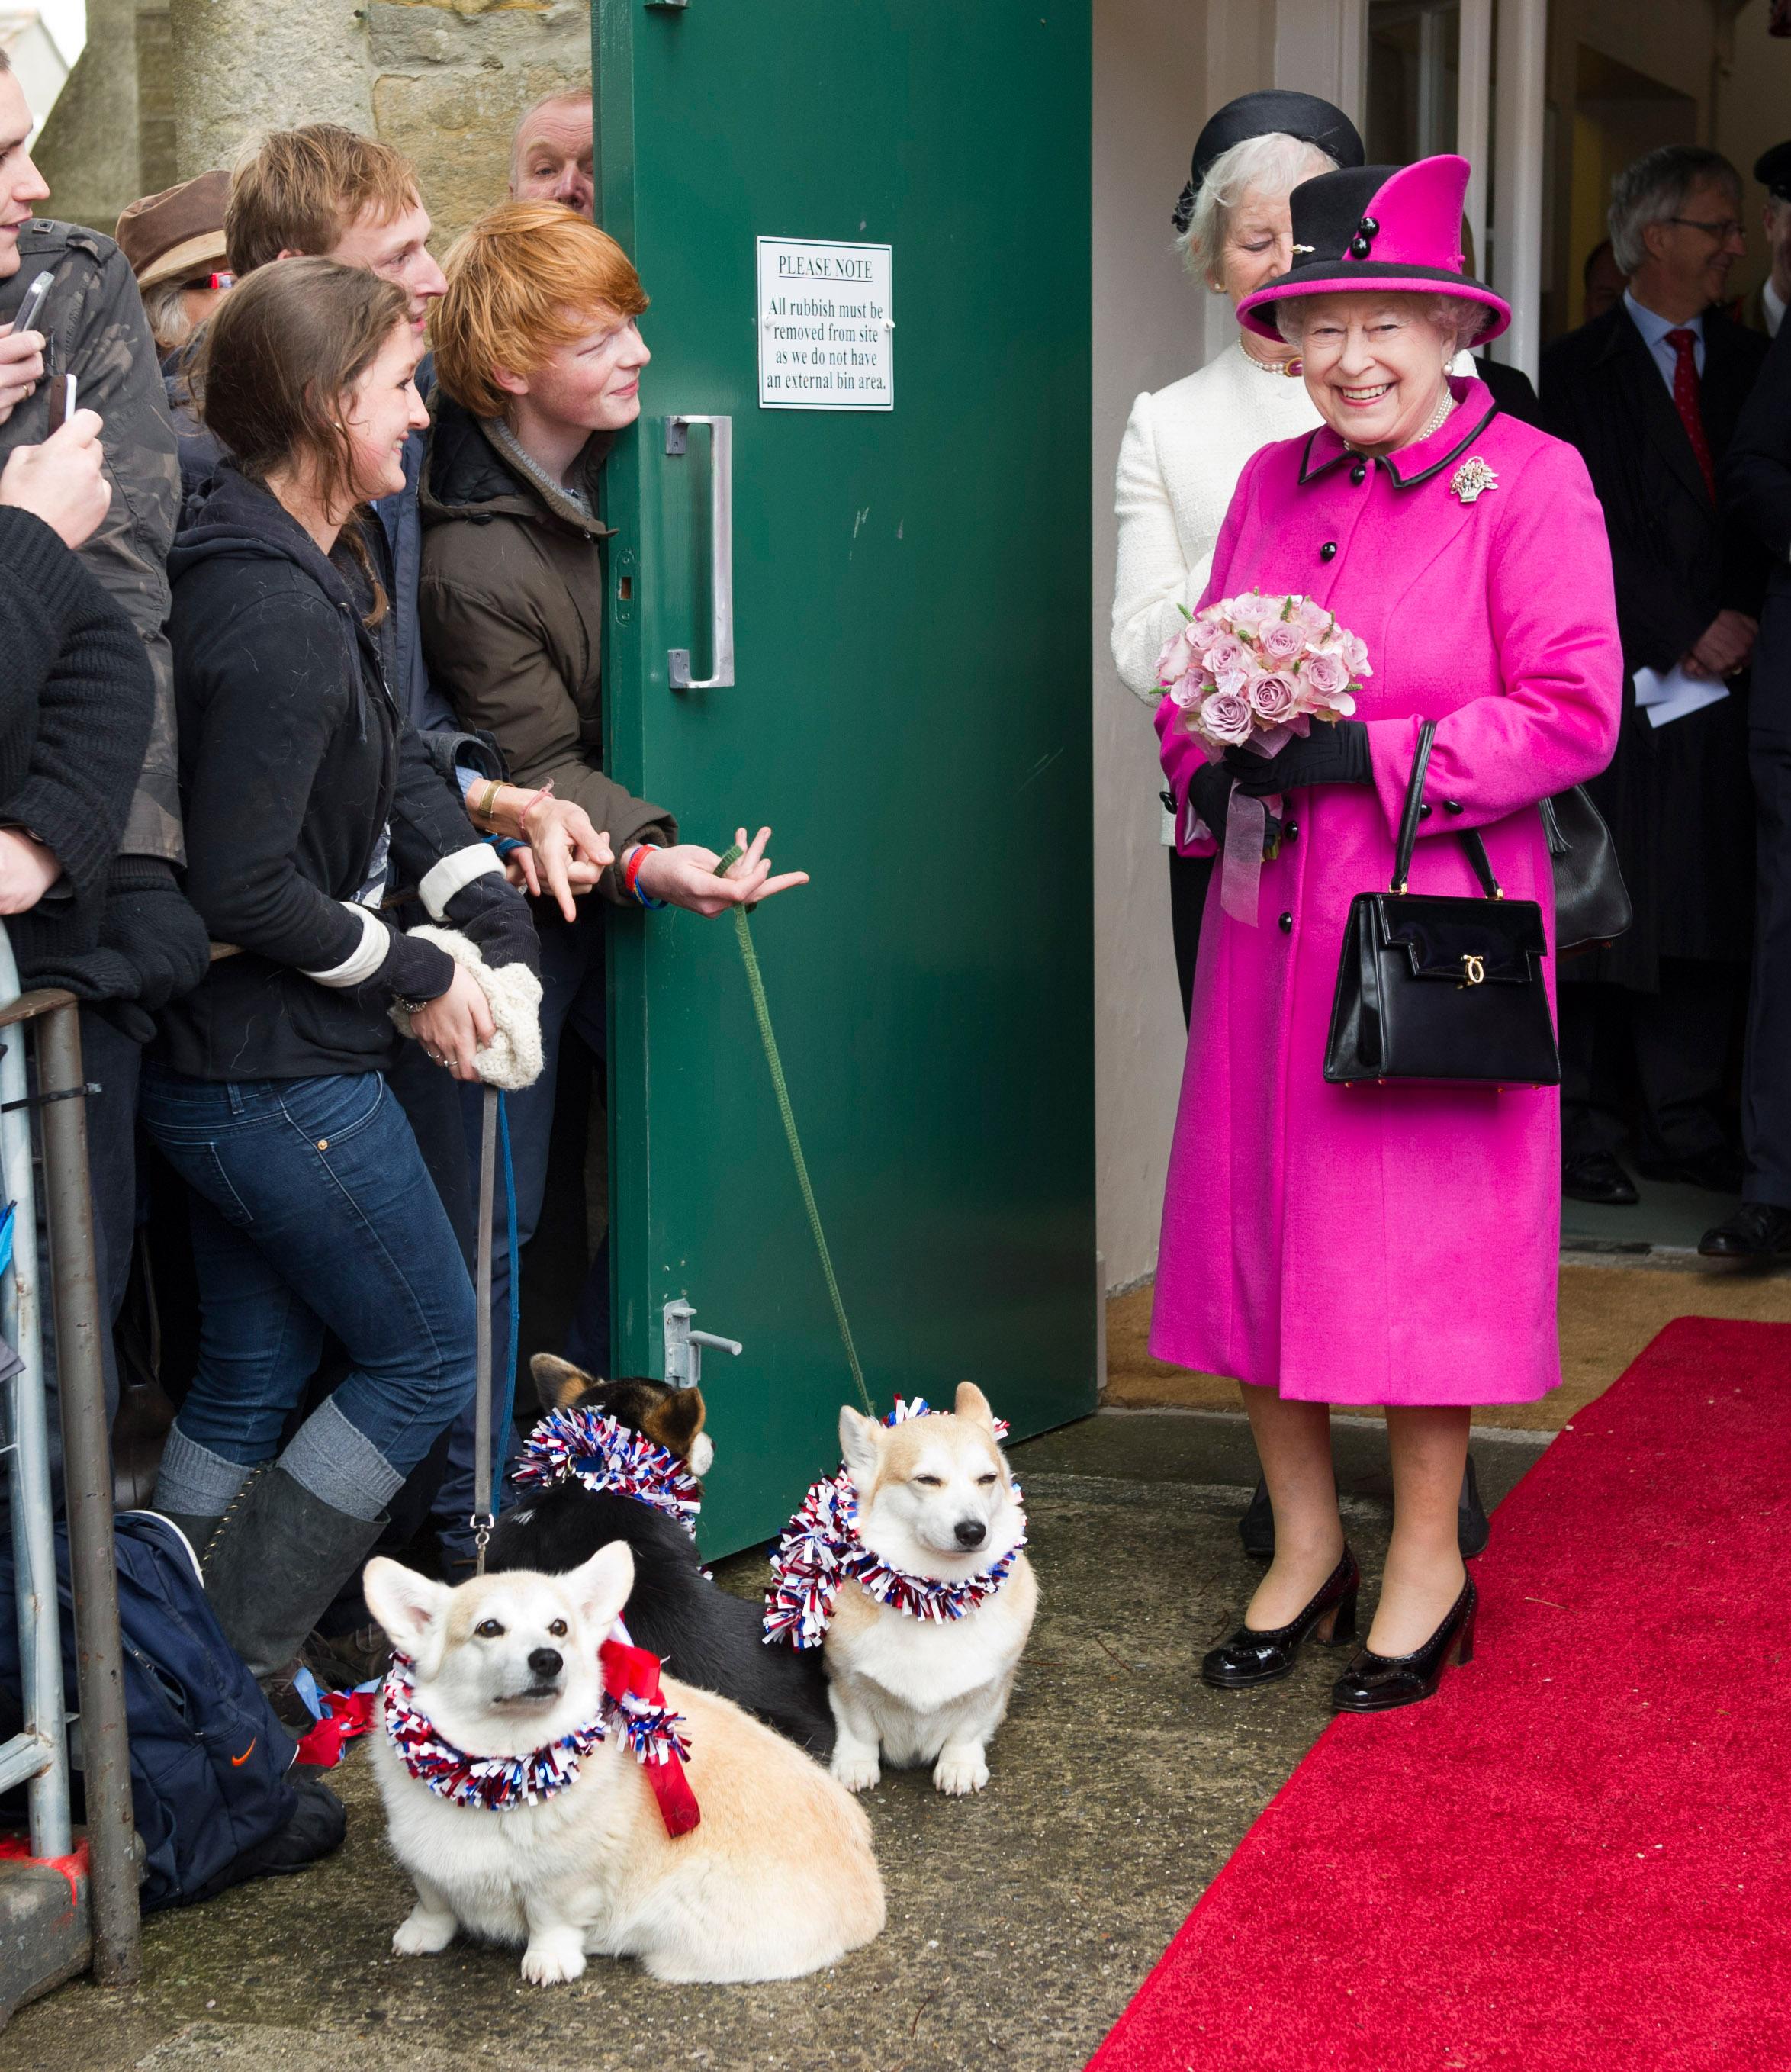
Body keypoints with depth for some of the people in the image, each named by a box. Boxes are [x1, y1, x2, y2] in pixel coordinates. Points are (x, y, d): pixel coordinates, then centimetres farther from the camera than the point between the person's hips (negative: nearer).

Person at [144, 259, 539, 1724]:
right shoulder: (276, 615, -25)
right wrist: (417, 979, -12)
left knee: (249, 1381, 18)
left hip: (229, 1071, 10)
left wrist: (490, 918, 2)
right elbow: (247, 888, -25)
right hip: (282, 1082, -10)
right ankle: (232, 1674, 12)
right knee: (427, 1354, 6)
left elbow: (393, 757, 14)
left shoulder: (323, 564, 7)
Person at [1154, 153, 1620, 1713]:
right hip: (1272, 912, 6)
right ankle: (1305, 1546, 24)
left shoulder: (1529, 482, -5)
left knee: (1424, 1234, 0)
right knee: (1255, 1218, 7)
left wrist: (1369, 754, -17)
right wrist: (1209, 767, -4)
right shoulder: (1273, 483, 12)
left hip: (1437, 913, -5)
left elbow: (1573, 710, -10)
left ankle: (1427, 1559, 18)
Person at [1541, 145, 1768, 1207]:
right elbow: (1592, 526, -6)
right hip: (1618, 679, -4)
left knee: (1708, 909, 5)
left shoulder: (1750, 362, 16)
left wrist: (1744, 622, -5)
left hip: (1727, 668, 4)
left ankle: (1684, 1123, 12)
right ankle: (1582, 1128, 7)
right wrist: (1687, 633, -12)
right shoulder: (1580, 366, 2)